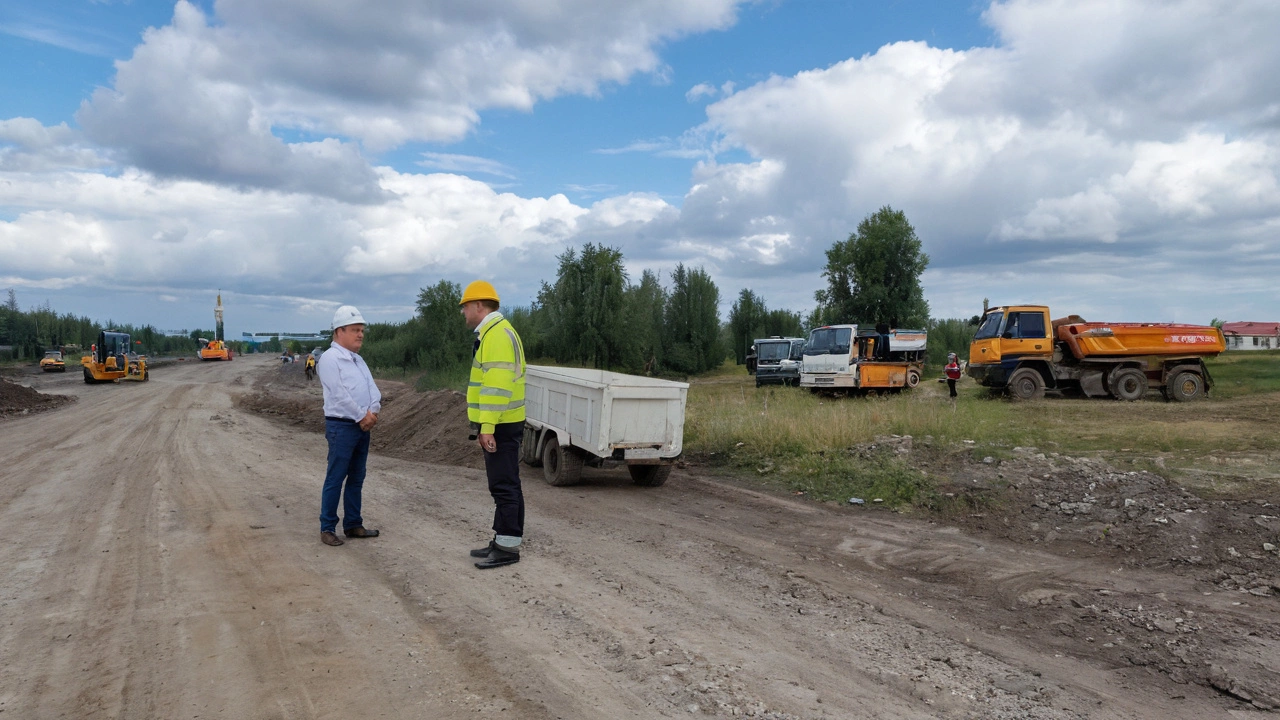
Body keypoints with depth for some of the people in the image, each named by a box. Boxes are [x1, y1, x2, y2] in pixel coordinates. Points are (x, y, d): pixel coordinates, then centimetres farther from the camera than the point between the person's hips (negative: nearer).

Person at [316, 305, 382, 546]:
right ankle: (327, 528, 5)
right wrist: (362, 416, -13)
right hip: (341, 426, -8)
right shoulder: (330, 358, -10)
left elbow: (372, 389, 10)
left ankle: (353, 524, 20)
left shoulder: (358, 360, 16)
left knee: (356, 478, 12)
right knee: (335, 479, -3)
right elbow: (339, 394, -17)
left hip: (362, 426, 8)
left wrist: (373, 412, -8)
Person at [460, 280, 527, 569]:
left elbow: (498, 385, -24)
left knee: (503, 485, -6)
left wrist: (487, 427, -25)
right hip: (500, 424, 11)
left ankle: (508, 547, -1)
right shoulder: (494, 332, 18)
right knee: (505, 485, 14)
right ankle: (503, 541, 21)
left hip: (500, 426, -11)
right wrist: (484, 425, 20)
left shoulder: (496, 334, -16)